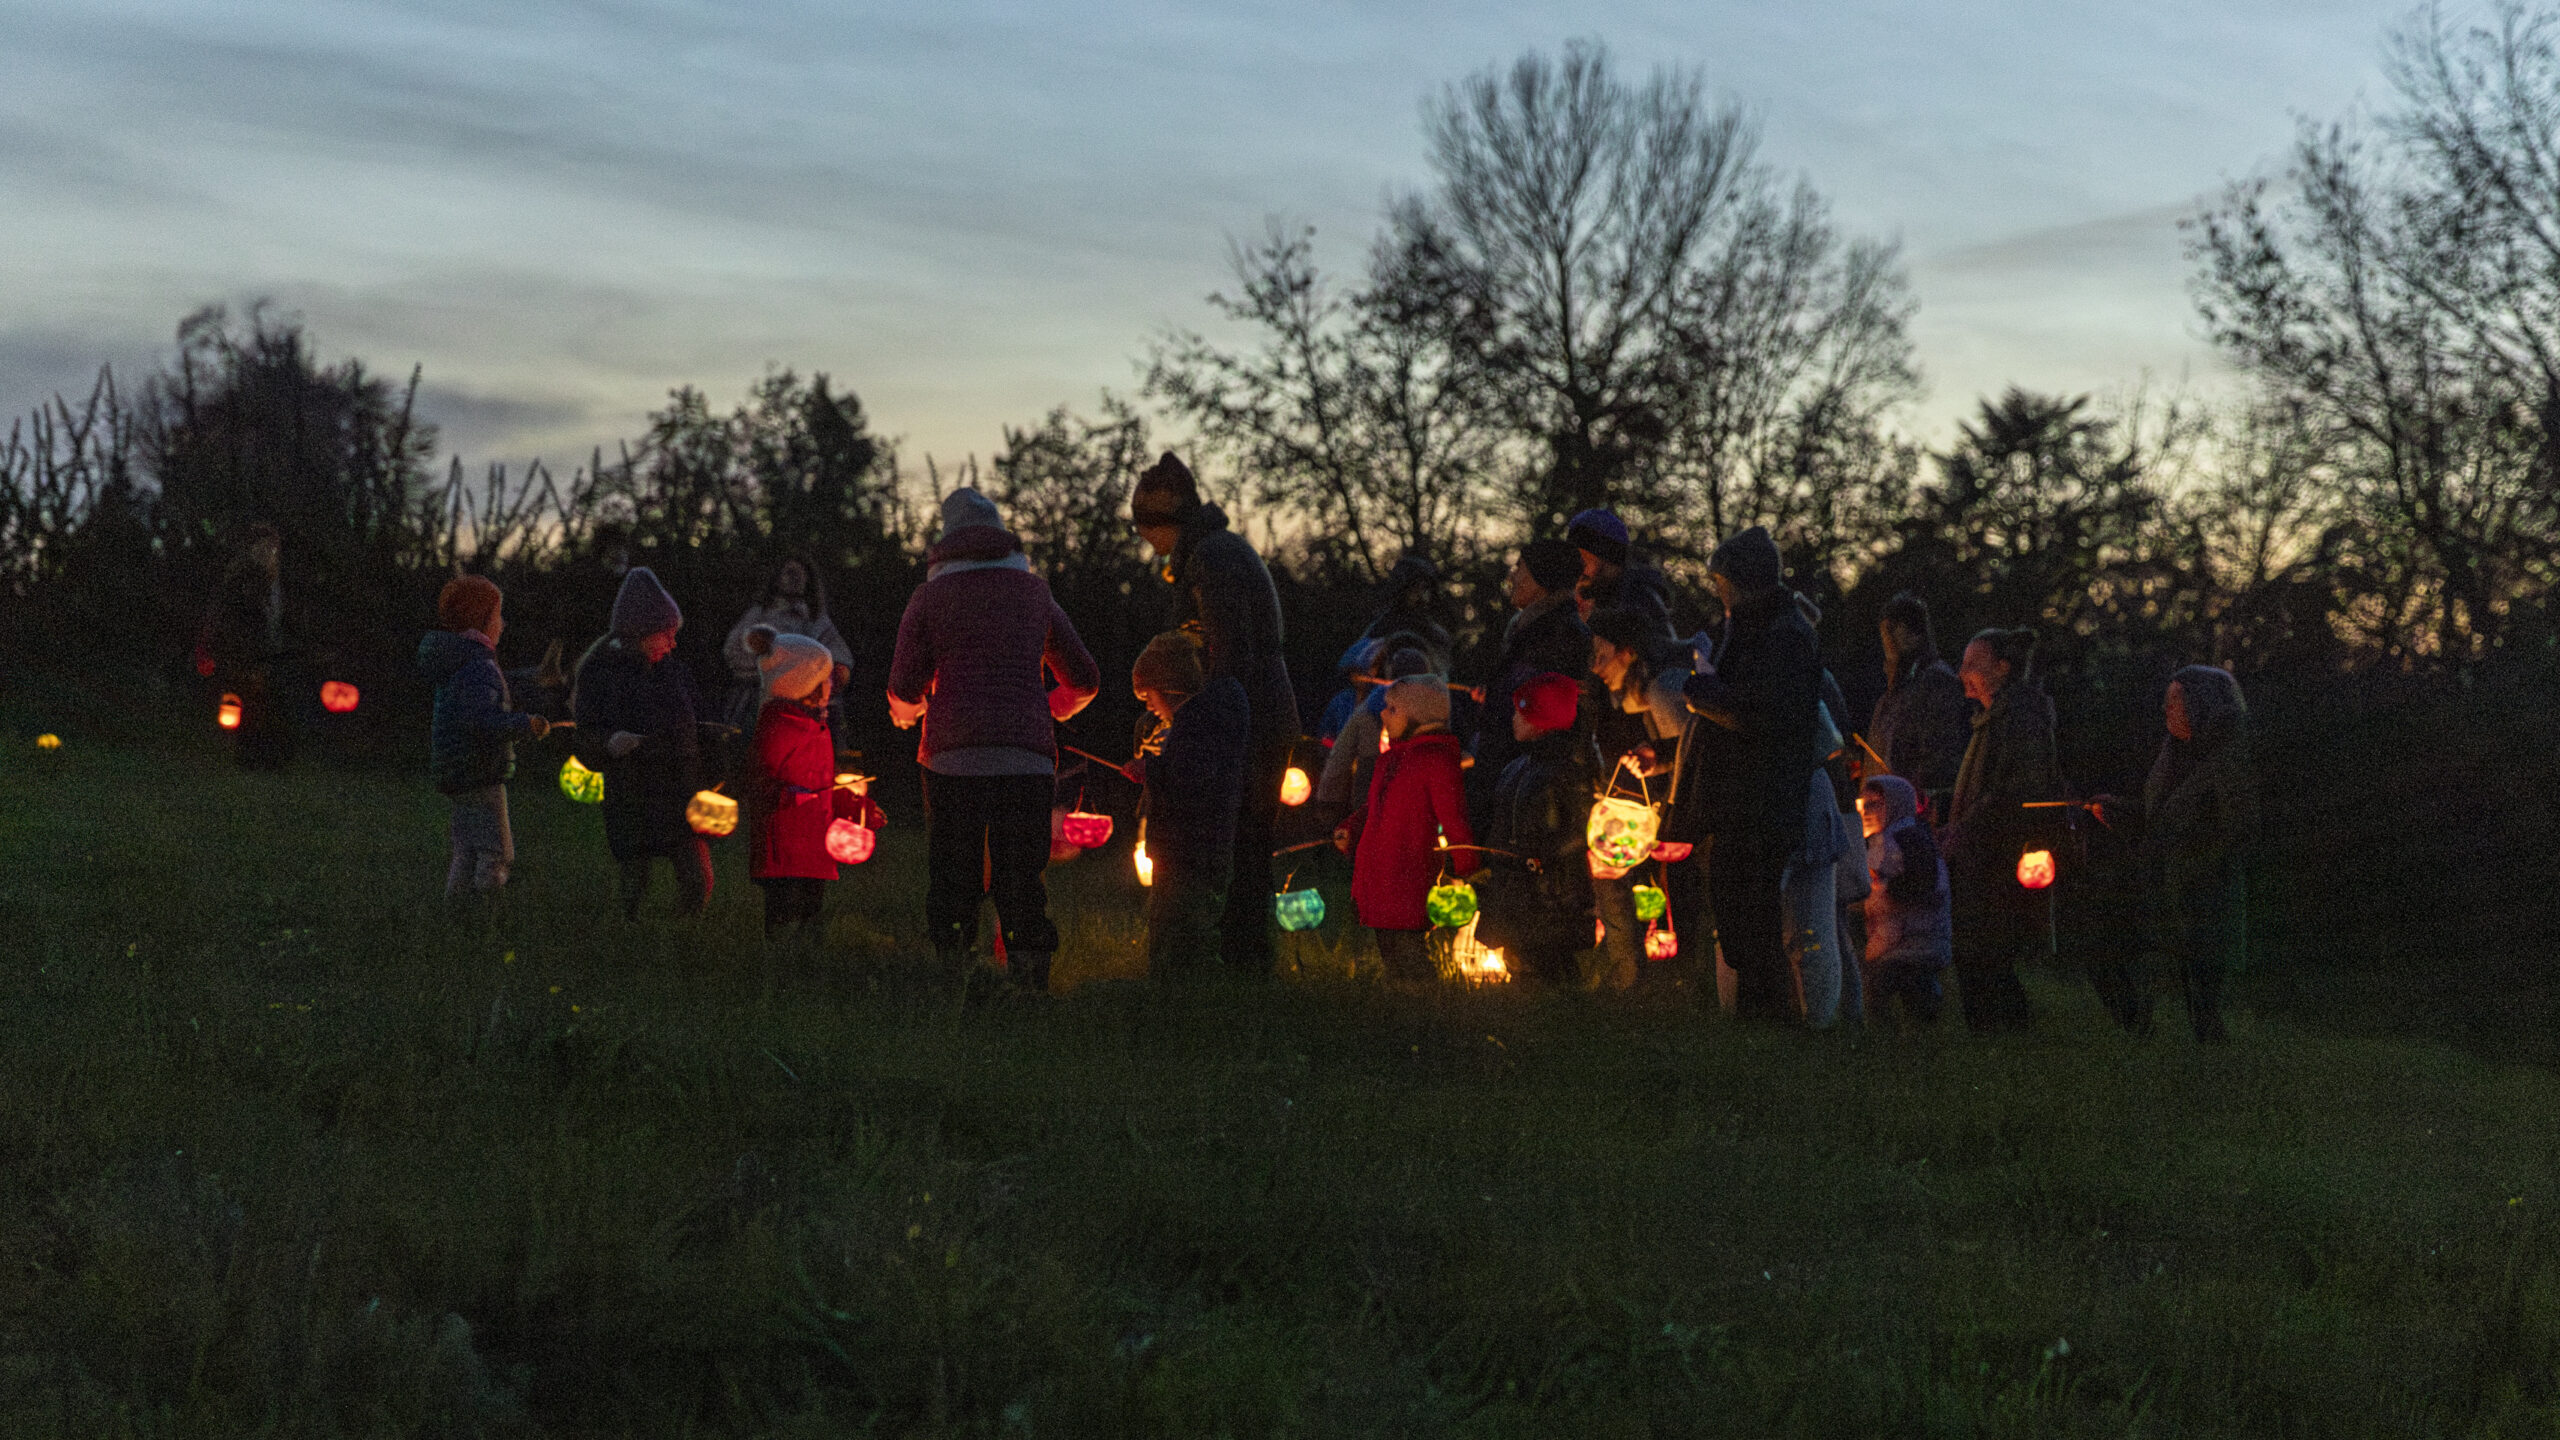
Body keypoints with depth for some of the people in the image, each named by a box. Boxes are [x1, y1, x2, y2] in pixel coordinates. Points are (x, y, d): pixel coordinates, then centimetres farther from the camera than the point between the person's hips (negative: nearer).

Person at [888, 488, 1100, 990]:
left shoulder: (930, 596, 8)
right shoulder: (1034, 593, 15)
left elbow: (904, 690, 3)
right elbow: (1084, 682, 21)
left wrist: (905, 714, 26)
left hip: (952, 758, -1)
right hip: (1027, 759, 1)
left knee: (951, 889, 4)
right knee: (1024, 887, 3)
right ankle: (1031, 986, -4)